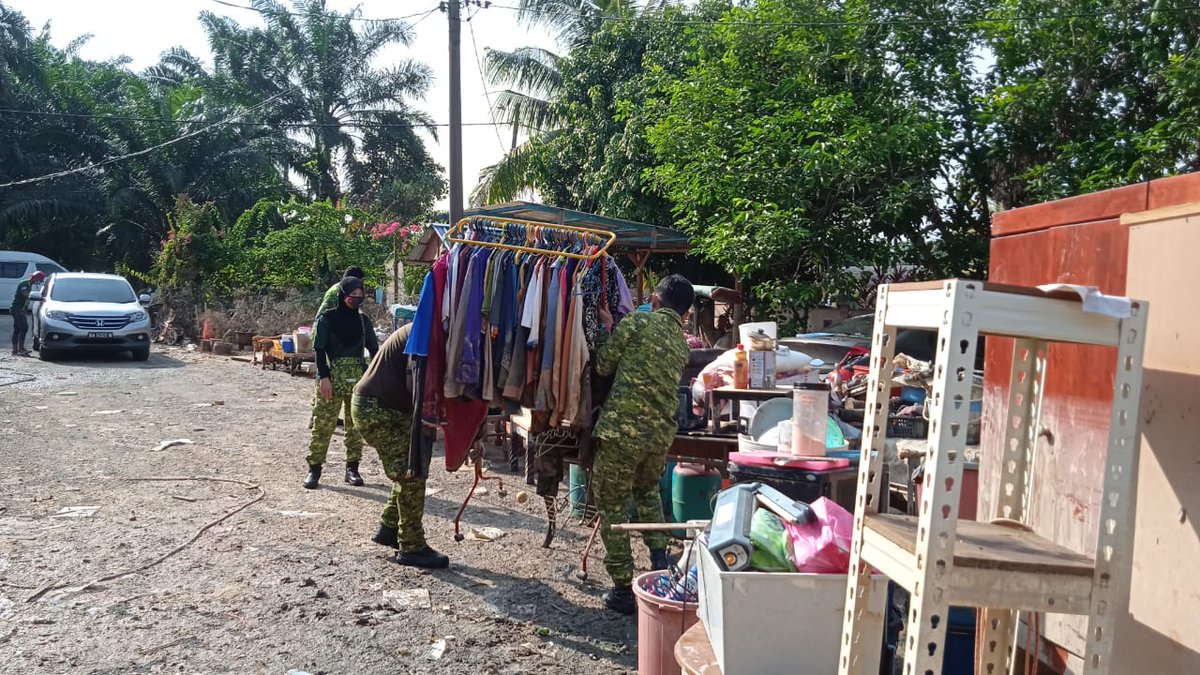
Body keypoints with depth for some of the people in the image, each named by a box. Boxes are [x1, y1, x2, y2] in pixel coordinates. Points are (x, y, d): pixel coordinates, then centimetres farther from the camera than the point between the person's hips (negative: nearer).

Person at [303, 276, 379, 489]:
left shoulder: (363, 320, 10)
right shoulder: (327, 318, 0)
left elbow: (374, 349, 11)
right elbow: (319, 350, -3)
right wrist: (324, 376, -12)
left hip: (358, 379, 3)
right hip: (332, 378, -3)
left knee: (356, 425, 5)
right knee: (323, 424, -4)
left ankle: (352, 468, 13)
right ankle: (314, 468, 4)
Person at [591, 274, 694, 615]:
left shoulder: (637, 321, -4)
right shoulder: (682, 342, 14)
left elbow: (604, 366, 1)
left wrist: (607, 329, 16)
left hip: (621, 429, -6)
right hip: (661, 434, 6)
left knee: (612, 506, 8)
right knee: (647, 490, 32)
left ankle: (623, 589, 12)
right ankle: (660, 558, 21)